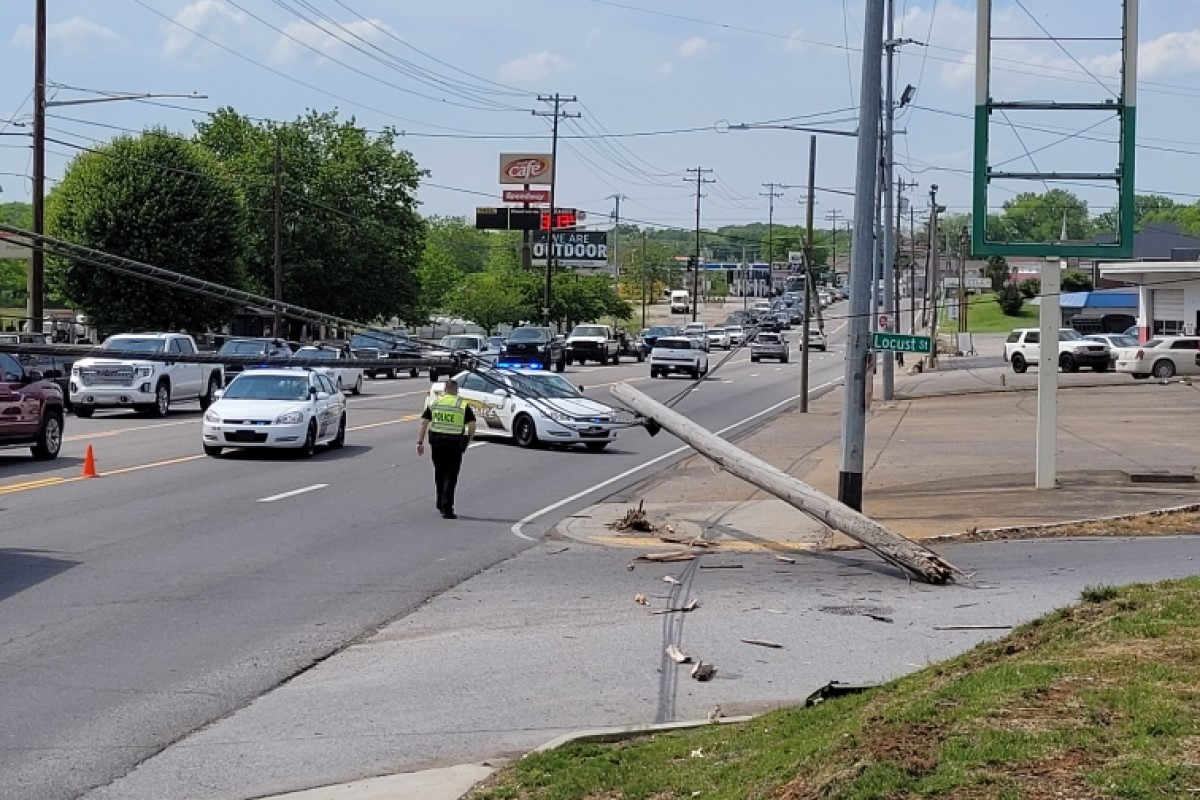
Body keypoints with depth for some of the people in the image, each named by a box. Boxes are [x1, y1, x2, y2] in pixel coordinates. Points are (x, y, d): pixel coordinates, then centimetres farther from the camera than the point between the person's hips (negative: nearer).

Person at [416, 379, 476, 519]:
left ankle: (441, 503, 29)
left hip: (437, 441, 3)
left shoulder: (434, 403, 7)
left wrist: (420, 442, 1)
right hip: (455, 443, -3)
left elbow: (424, 423, 0)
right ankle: (447, 508, -10)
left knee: (439, 474, 19)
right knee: (450, 476, -1)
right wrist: (468, 441, 8)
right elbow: (472, 426, -6)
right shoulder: (463, 405, 0)